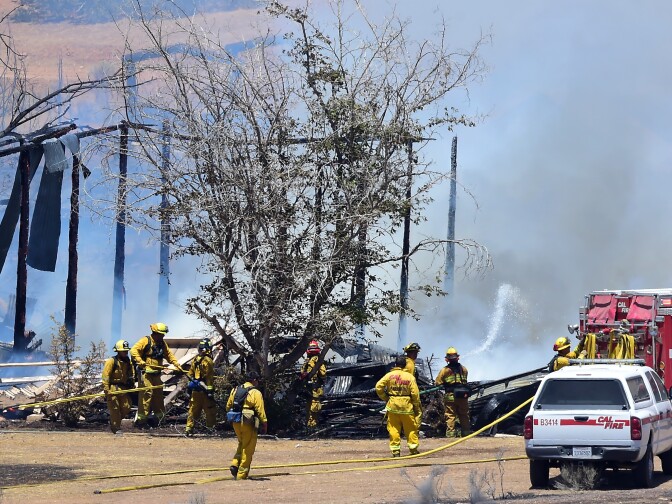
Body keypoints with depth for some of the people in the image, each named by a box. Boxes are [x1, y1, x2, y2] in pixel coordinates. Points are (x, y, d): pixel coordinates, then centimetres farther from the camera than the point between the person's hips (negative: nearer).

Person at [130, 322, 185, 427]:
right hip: (145, 372, -7)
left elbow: (169, 355, 20)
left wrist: (177, 365, 10)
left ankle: (159, 414, 18)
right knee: (147, 393, -12)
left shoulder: (162, 343, 16)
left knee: (158, 393, 8)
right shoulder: (145, 341, -6)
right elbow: (134, 350, -13)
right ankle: (142, 418, -10)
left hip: (156, 374, 7)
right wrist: (139, 361, -25)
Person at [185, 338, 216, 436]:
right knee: (210, 410, 3)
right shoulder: (208, 361, -14)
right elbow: (209, 377, -16)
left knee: (193, 410, 12)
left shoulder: (195, 359, 9)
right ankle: (211, 427, 4)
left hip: (195, 390, 7)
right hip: (204, 389, -7)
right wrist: (210, 390, -14)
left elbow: (190, 374, 13)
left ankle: (189, 429, 12)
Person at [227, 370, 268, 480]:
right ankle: (242, 474, 4)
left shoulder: (235, 390, 9)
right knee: (247, 449, 4)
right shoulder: (255, 393, -10)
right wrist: (265, 424, -7)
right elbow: (260, 410, -13)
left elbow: (228, 406, 13)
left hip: (236, 423, 6)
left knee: (241, 444, 25)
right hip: (248, 424, -6)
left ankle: (235, 464, 7)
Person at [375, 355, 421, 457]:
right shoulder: (410, 377, -5)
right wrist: (417, 407, 4)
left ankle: (395, 450, 5)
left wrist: (384, 398, 6)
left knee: (393, 429, 6)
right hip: (406, 406, -1)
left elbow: (378, 387, -8)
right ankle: (413, 448, 13)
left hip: (393, 405, 1)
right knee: (411, 428, 11)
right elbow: (415, 393, -6)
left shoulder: (390, 375, -3)